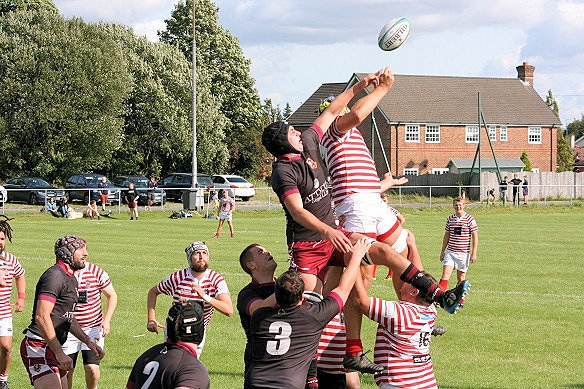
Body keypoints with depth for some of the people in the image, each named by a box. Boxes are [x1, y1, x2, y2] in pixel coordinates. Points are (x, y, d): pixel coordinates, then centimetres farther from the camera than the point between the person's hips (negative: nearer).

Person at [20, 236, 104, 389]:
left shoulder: (71, 279, 19)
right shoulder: (55, 275, -14)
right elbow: (42, 316, -23)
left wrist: (89, 341, 24)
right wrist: (59, 353, -24)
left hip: (53, 347, 10)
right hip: (39, 347, -10)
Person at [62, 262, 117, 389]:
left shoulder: (96, 271, -8)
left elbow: (112, 295, 4)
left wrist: (106, 320, -6)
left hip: (93, 329, 0)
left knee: (92, 369, -10)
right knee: (66, 371, 1)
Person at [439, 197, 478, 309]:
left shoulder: (470, 219, -4)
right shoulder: (450, 219, 8)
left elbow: (475, 237, -4)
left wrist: (474, 253, -8)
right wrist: (442, 251, 15)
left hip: (463, 253, -3)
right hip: (450, 252, 3)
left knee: (461, 277, 5)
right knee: (445, 274, -10)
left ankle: (461, 301, 16)